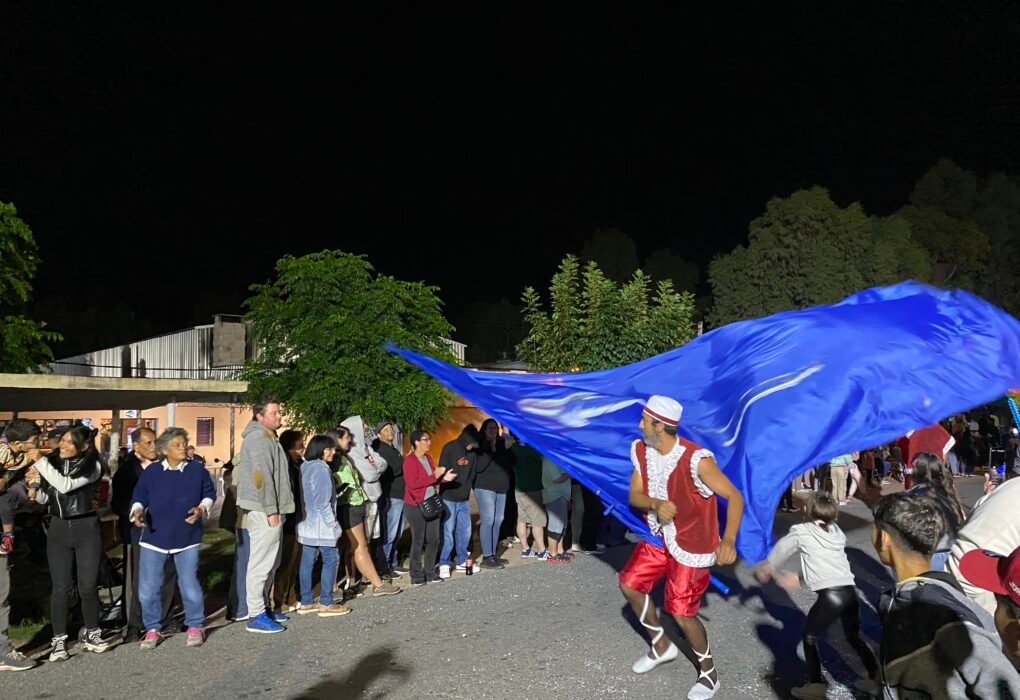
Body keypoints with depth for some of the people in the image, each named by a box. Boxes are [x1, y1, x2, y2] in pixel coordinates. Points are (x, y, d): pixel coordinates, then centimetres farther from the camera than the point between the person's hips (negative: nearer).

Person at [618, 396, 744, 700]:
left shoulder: (697, 460, -29)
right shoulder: (640, 450, -8)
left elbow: (734, 497, -24)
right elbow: (634, 495, -4)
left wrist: (728, 540, -37)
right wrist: (655, 504, -27)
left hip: (691, 544, -7)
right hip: (658, 537, 7)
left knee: (682, 613, -2)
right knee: (629, 585, 10)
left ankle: (709, 674, 25)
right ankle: (662, 646, 33)